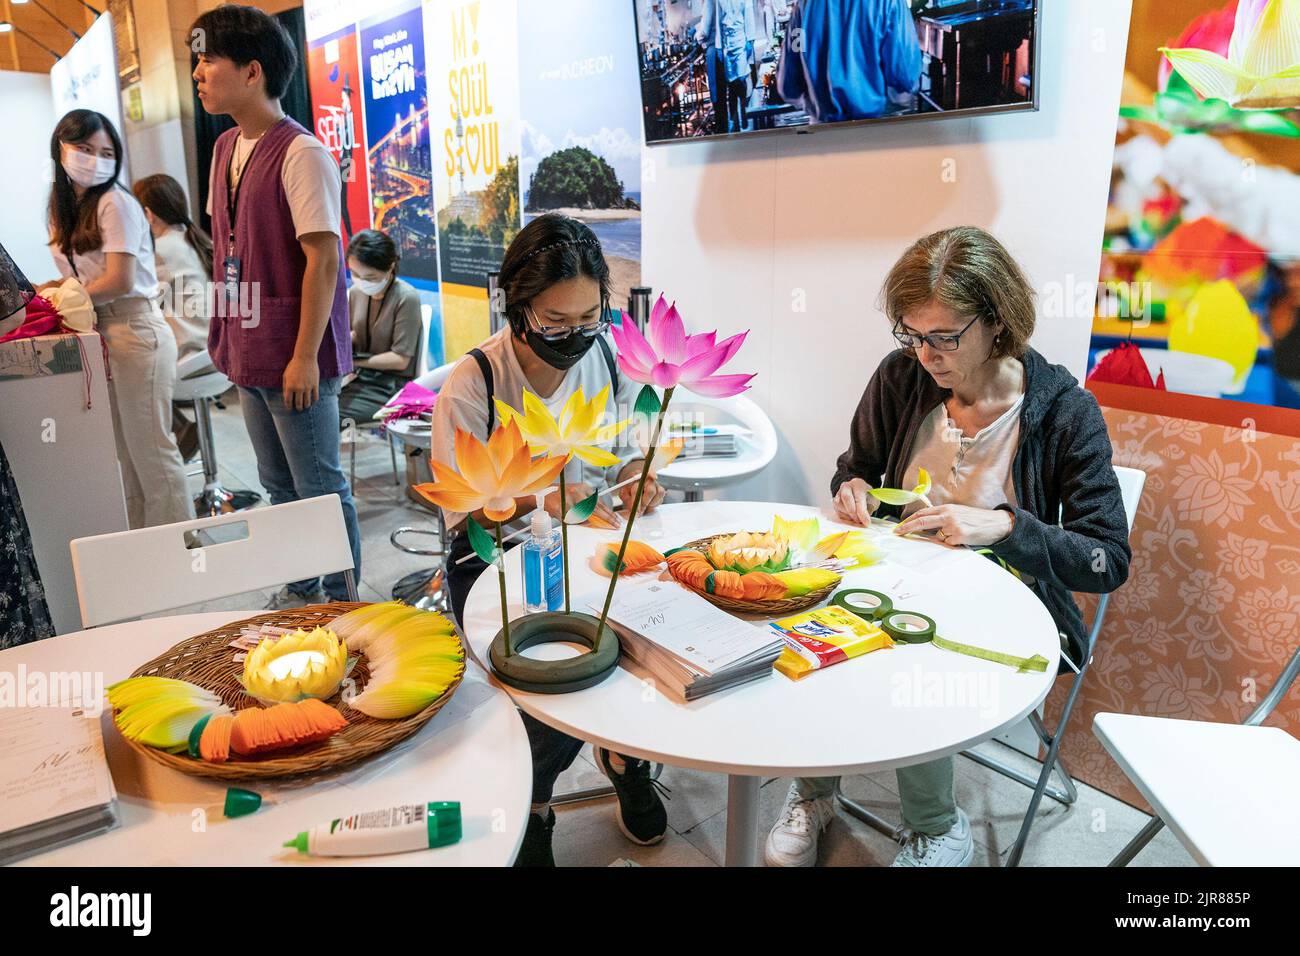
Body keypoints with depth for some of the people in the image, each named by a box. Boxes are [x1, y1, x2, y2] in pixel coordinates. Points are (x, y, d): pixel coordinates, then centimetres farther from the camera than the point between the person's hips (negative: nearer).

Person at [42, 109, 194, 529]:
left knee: (150, 449, -3)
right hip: (99, 334, 8)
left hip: (135, 332, -8)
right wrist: (44, 290, 1)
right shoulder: (65, 207, 15)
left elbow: (118, 281, -15)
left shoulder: (116, 203, -8)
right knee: (123, 455, 11)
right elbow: (83, 277, 17)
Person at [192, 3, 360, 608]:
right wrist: (229, 337, 14)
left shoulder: (301, 154, -14)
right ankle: (299, 592, 32)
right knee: (280, 487, 18)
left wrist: (305, 357, -19)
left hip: (294, 360, -8)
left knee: (320, 490, 3)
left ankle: (342, 601, 18)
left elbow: (323, 258, -18)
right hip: (248, 353, 9)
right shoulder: (225, 148, 12)